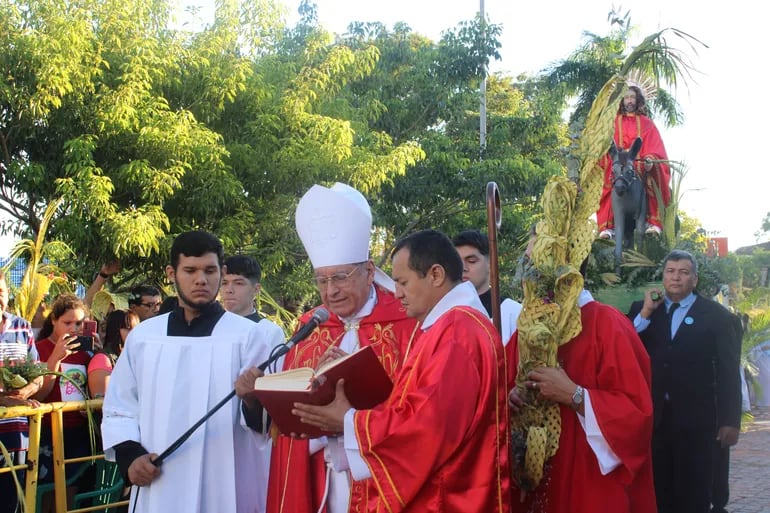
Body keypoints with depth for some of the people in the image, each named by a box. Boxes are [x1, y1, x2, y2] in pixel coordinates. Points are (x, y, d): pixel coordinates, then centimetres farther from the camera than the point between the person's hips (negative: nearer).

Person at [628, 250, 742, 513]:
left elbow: (728, 371, -2)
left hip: (694, 418, -2)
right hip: (654, 415, 2)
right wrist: (645, 313, -10)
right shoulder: (642, 310, 8)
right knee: (657, 488, 10)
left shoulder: (715, 314, 0)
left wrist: (730, 421, -6)